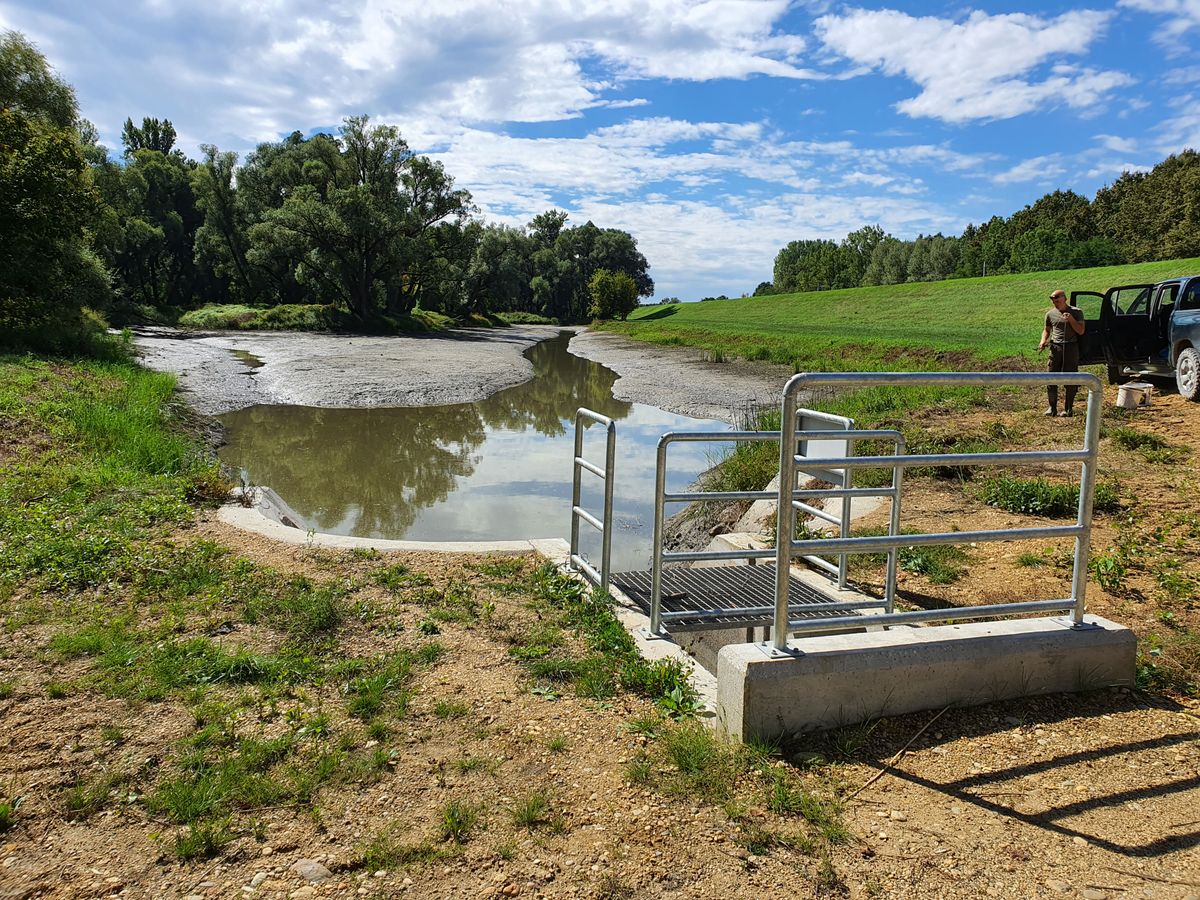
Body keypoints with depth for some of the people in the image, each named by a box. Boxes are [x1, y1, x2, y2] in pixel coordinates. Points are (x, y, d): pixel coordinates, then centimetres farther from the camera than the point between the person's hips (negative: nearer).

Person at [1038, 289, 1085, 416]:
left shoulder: (1076, 312, 3)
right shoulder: (1050, 314, 9)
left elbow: (1081, 331, -1)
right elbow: (1046, 329, 21)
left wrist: (1071, 319, -14)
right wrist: (1043, 341, 2)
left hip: (1071, 347, -2)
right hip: (1056, 347, 2)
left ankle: (1069, 409, 7)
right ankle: (1052, 408, 6)